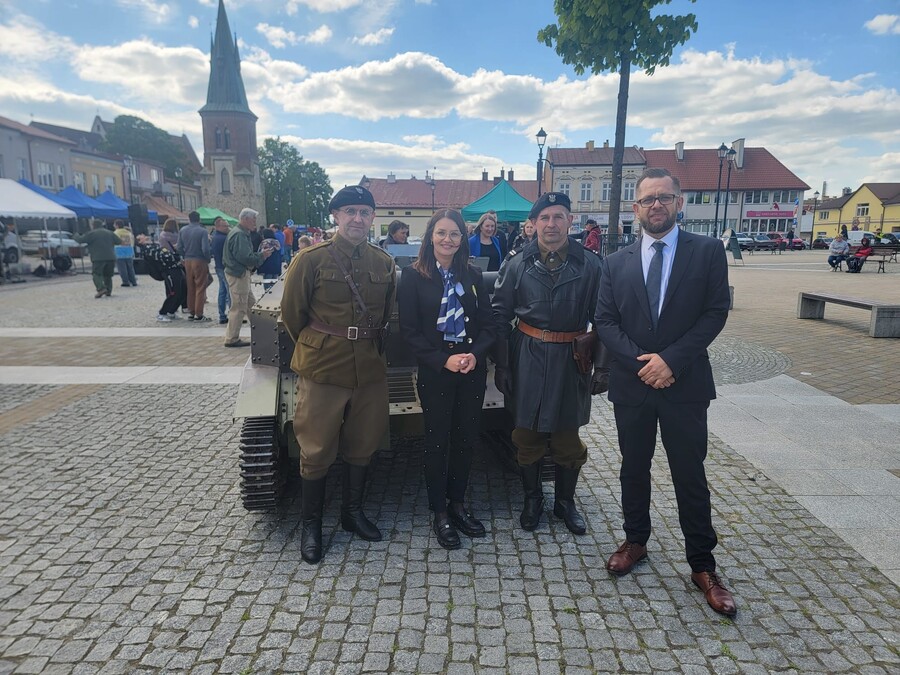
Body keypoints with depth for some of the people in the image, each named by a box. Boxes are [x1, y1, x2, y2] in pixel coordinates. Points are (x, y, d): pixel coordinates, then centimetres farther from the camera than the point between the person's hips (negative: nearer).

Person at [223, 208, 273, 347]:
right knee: (239, 308, -3)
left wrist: (260, 254, 5)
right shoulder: (239, 235, -18)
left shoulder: (242, 233, 15)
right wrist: (262, 255, -13)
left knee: (251, 304, 16)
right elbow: (245, 257, -25)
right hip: (238, 274, -11)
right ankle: (232, 339, 5)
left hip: (240, 274, 11)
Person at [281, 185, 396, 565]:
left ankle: (353, 512, 36)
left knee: (362, 446, 16)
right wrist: (314, 349, 10)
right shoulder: (311, 260, -8)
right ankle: (310, 524, 28)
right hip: (322, 371, -4)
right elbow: (292, 313, 0)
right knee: (317, 451, 8)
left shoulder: (384, 263, 4)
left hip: (370, 371, 4)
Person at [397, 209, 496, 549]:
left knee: (466, 437, 11)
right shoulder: (414, 276, -5)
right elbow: (410, 331, -8)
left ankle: (458, 504, 31)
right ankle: (439, 512, 24)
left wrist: (475, 355, -12)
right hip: (435, 370, -3)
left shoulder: (472, 275, 5)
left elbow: (487, 324, 6)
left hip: (473, 367, 3)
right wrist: (444, 360, -17)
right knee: (437, 440, 7)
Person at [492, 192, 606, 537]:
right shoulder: (517, 263, -1)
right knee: (527, 434, 10)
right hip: (527, 359, 1)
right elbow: (500, 316, 1)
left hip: (571, 360, 0)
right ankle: (532, 498, 31)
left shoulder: (590, 265, -2)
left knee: (567, 437, 11)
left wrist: (602, 367, -2)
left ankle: (565, 501, 32)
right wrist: (501, 365, -2)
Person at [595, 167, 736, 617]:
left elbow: (716, 312, -7)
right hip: (632, 383, 2)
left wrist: (671, 359, -17)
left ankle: (702, 566, 23)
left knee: (690, 477, 7)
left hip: (684, 383, -2)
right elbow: (605, 320, 0)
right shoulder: (616, 263, 4)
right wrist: (641, 362, -13)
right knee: (633, 469, 15)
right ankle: (635, 542, 35)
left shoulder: (708, 252, -2)